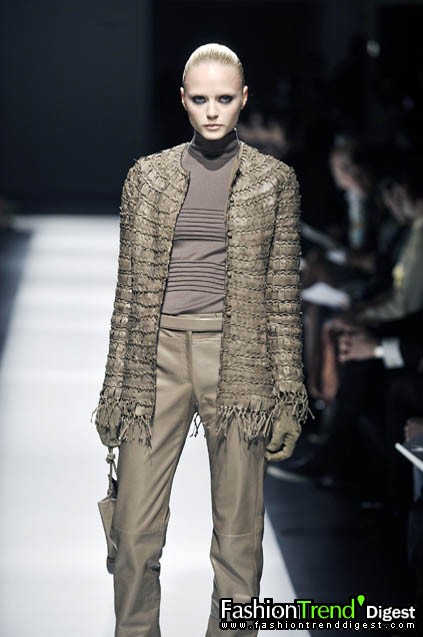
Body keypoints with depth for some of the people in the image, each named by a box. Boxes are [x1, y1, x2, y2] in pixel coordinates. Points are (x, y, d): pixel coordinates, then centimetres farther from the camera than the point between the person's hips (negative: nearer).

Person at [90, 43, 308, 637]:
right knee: (135, 527, -1)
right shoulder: (148, 176, 8)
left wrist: (286, 392, -1)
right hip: (158, 354, 1)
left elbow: (283, 292, 4)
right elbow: (129, 286, 10)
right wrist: (117, 384, 6)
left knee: (239, 531, 4)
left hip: (238, 359, -1)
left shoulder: (274, 180, 5)